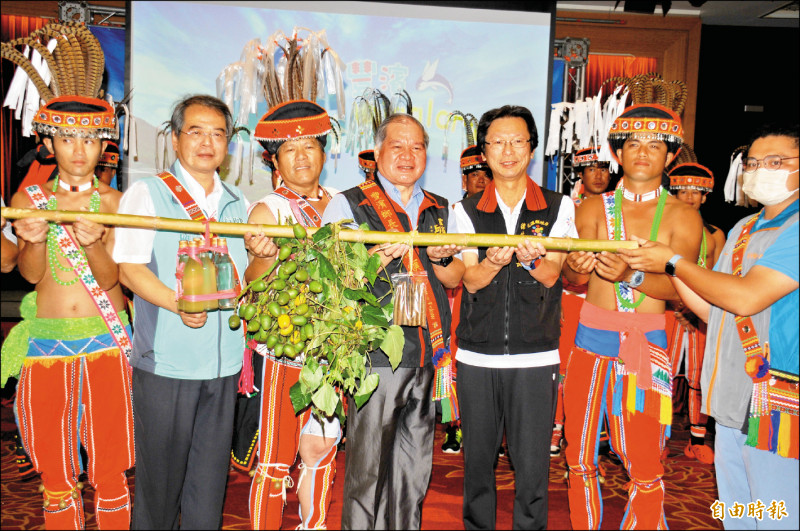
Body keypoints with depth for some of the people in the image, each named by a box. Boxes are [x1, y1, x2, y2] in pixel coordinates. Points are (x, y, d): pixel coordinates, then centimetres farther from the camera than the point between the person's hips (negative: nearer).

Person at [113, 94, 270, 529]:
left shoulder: (237, 204, 14)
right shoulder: (146, 193, 0)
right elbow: (130, 268, -8)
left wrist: (259, 254, -3)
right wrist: (178, 303, -24)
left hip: (224, 359, 4)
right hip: (165, 359, -4)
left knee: (211, 472, 12)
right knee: (161, 470, 6)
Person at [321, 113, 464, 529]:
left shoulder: (441, 210, 15)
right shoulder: (347, 205, 1)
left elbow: (455, 279, 16)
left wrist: (438, 259, -5)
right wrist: (378, 257, -19)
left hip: (429, 354, 5)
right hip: (375, 354, -5)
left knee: (415, 469, 16)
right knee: (367, 469, 2)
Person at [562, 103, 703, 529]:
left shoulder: (682, 216, 4)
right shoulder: (593, 208, 8)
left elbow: (678, 286, -11)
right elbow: (573, 277, -5)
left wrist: (630, 274, -29)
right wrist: (576, 266, -29)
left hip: (646, 345, -1)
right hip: (590, 338, 2)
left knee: (645, 469, -2)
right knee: (579, 458, 7)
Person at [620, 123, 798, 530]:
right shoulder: (742, 229, 15)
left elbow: (746, 298, -22)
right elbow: (714, 311, 15)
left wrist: (674, 261, -10)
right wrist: (668, 264, 5)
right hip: (733, 403, 8)